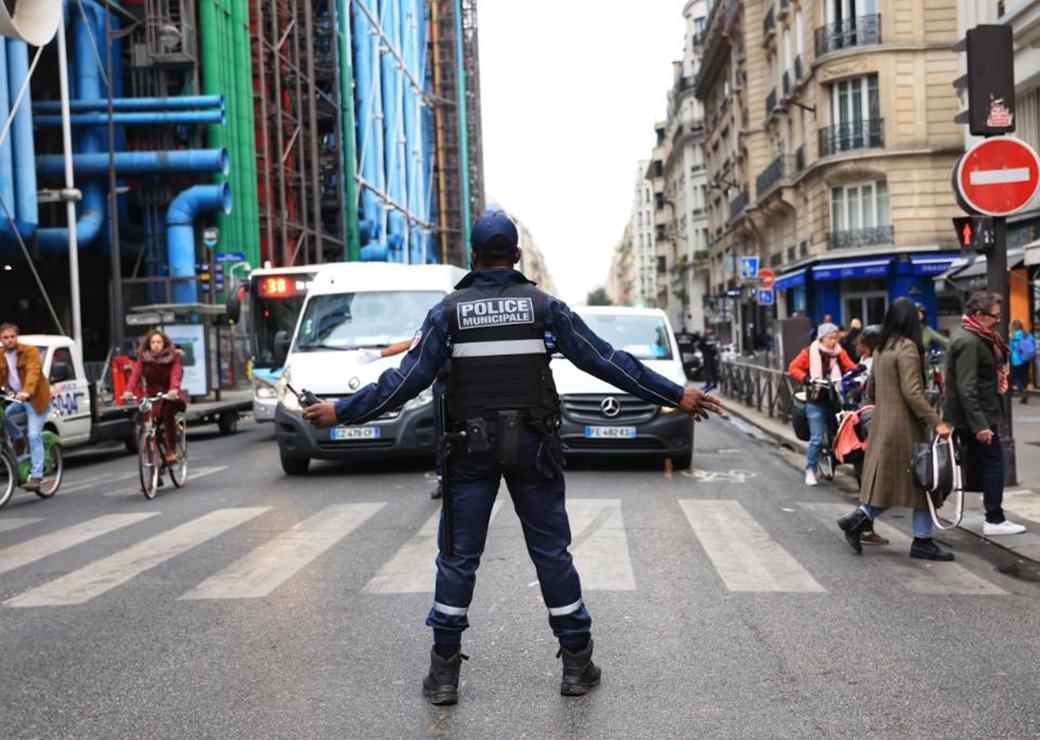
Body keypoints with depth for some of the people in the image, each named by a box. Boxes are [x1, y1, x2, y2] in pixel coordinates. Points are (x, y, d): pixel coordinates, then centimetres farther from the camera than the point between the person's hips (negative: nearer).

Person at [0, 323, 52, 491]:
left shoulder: (30, 351, -13)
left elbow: (33, 372, -27)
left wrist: (26, 392, -43)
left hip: (36, 399, -6)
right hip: (15, 398, 6)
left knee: (34, 436, -11)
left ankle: (36, 476, -9)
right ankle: (18, 438, 6)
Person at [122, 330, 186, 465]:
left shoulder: (173, 357, -4)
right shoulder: (143, 358, 1)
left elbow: (176, 374, -21)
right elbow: (135, 374, -14)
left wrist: (174, 389, -44)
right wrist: (129, 390, -34)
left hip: (170, 396, -2)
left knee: (168, 411, -34)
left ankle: (171, 450, -26)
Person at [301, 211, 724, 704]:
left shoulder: (449, 311, -1)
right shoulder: (544, 306, 0)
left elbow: (407, 380, -5)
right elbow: (607, 362, -2)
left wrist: (341, 412, 3)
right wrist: (675, 396, 3)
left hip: (471, 450, 0)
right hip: (533, 447, 0)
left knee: (458, 557, 7)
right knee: (552, 552, 9)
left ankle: (444, 672, 10)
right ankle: (577, 664, 15)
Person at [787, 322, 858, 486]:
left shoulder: (839, 352, 5)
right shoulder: (809, 352, -4)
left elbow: (850, 367, -3)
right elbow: (793, 368, -3)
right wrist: (806, 379, -19)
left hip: (835, 400, 4)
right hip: (816, 401, -4)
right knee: (817, 438, -8)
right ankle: (810, 470, 4)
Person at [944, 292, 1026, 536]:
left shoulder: (973, 336, 12)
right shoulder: (968, 342, -21)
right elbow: (966, 388, -27)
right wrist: (979, 425, -28)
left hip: (975, 415, 10)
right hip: (975, 415, -10)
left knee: (974, 461, 14)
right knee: (993, 462, -1)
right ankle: (994, 520, 6)